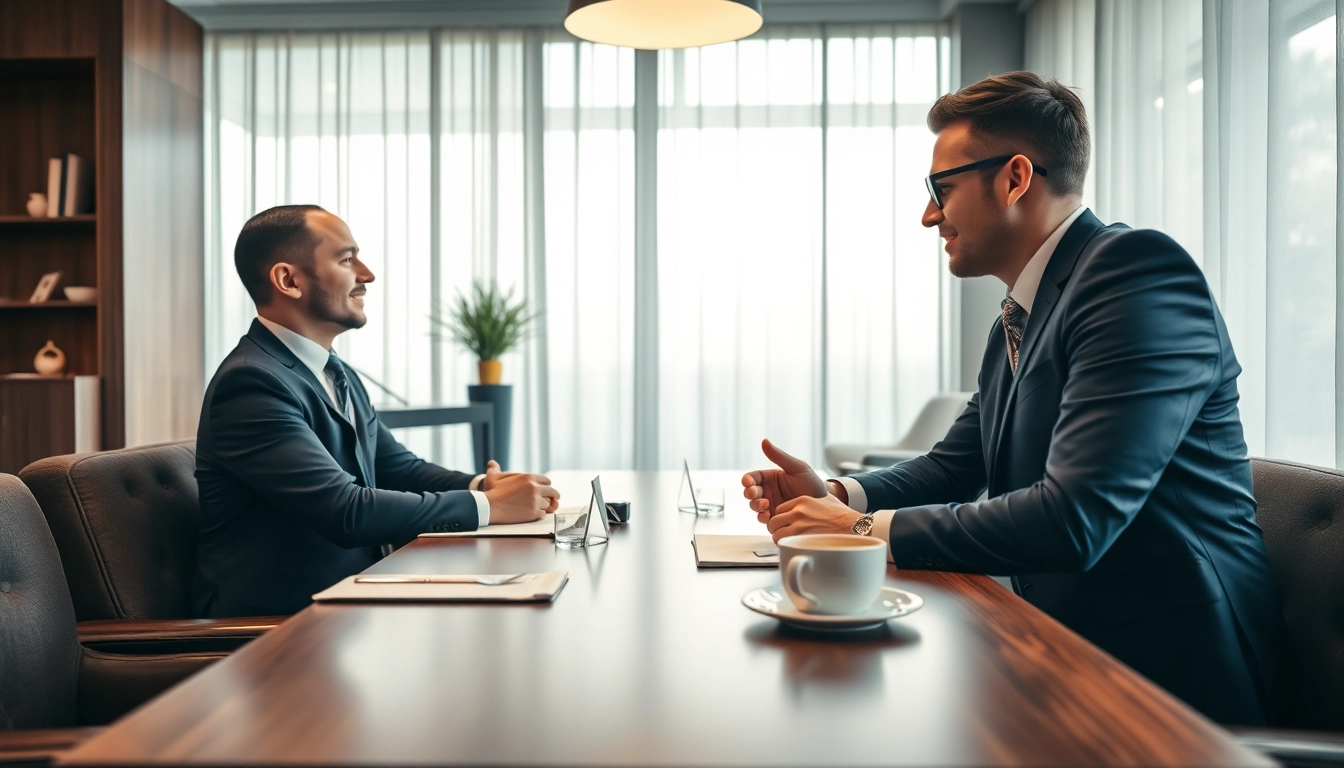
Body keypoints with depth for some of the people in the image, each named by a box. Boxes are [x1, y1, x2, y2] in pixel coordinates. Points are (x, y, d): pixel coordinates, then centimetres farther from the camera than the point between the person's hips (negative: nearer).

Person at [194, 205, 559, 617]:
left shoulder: (337, 375, 13)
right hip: (276, 618, -8)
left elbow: (401, 468, 15)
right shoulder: (251, 382, -17)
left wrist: (482, 486, -5)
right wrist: (487, 506, -18)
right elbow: (346, 511, -24)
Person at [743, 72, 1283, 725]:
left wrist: (866, 529, -20)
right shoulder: (1016, 319, 12)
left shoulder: (1139, 270, -19)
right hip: (1064, 643, 8)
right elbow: (955, 465, 18)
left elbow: (1074, 520, -28)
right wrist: (835, 495, -2)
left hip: (1163, 668, -8)